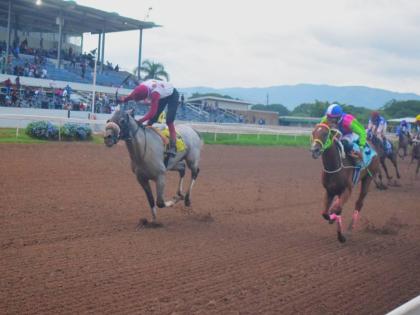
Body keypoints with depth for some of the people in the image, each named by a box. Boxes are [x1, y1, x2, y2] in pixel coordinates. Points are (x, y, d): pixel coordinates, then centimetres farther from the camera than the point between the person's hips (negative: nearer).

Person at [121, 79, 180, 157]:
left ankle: (173, 147, -23)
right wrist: (124, 99, -26)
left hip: (172, 95, -7)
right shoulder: (141, 87, -26)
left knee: (169, 121, -21)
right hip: (162, 96, 7)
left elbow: (152, 112, -46)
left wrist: (140, 121, -55)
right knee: (151, 120, 2)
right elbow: (132, 96, -7)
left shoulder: (155, 93, -44)